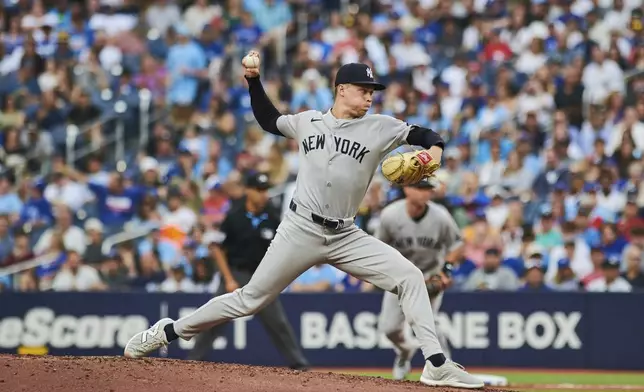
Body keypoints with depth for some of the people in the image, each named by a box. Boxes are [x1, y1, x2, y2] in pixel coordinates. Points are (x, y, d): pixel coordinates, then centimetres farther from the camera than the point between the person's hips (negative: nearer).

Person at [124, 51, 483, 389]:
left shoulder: (380, 128, 0)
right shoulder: (308, 122, 6)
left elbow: (426, 135, 0)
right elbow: (269, 119, 23)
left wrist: (435, 149, -22)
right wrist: (254, 80, 14)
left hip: (346, 236, 1)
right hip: (301, 231, -1)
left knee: (410, 278, -15)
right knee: (251, 299, 2)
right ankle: (169, 331, 16)